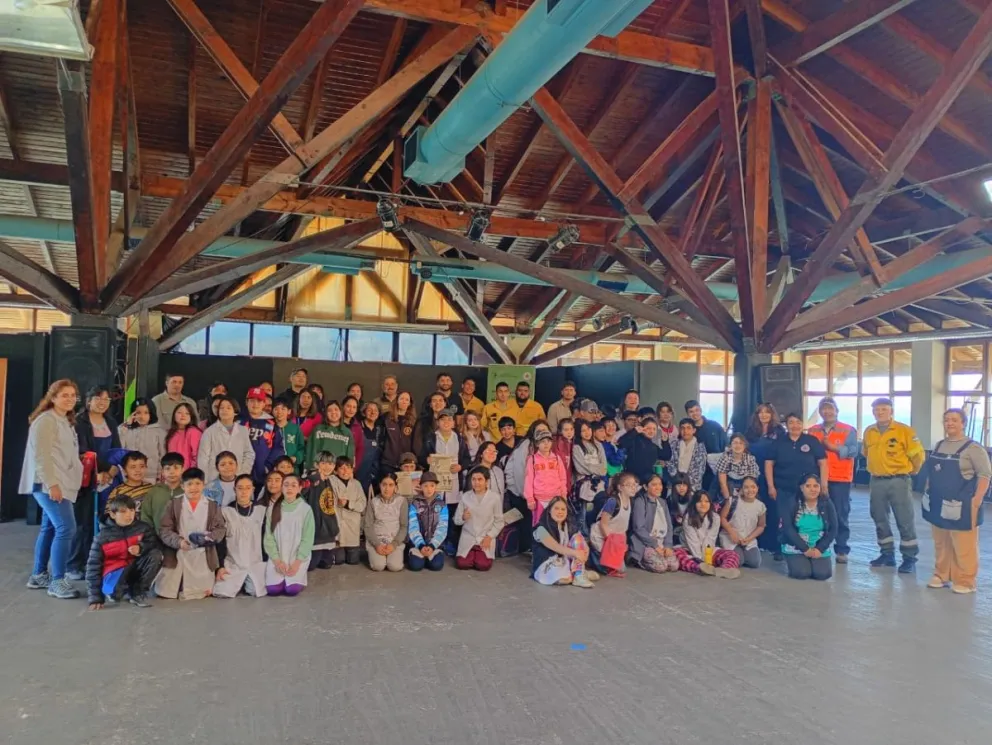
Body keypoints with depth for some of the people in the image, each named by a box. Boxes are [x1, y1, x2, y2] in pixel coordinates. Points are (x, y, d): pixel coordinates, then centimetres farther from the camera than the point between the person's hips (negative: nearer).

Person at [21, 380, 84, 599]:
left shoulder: (67, 421, 17)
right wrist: (51, 484, -21)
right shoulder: (46, 420, -10)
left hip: (62, 484, 9)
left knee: (50, 528, 13)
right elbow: (40, 455, -17)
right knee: (66, 527, -15)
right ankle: (57, 581, -10)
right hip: (49, 484, -9)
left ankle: (39, 575, 23)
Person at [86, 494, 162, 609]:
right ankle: (114, 592, 5)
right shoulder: (103, 536, -8)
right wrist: (95, 598, -12)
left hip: (136, 569, 3)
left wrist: (141, 548, -31)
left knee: (155, 555, -26)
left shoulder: (143, 528, -2)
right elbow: (93, 565, -7)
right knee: (114, 594, -38)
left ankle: (138, 593, -10)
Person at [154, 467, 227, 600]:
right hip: (177, 556, 0)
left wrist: (209, 537, -18)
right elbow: (164, 530, -2)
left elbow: (221, 529, 2)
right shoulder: (173, 505, 2)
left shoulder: (212, 505, 5)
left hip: (202, 558, 1)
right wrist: (178, 541, -18)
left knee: (199, 594, 4)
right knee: (165, 593, 4)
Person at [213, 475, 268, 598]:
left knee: (256, 592, -17)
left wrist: (267, 564, 0)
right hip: (232, 564, 0)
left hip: (257, 564, 0)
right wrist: (220, 566, -4)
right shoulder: (226, 511, 0)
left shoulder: (262, 510, 1)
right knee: (222, 592, -18)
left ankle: (248, 584, 17)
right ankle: (239, 584, 15)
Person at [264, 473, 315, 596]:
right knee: (273, 589, -15)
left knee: (292, 590, -18)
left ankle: (299, 575, 14)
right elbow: (269, 537, -1)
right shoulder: (273, 510, 2)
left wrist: (297, 562, -14)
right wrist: (277, 561, -12)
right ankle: (280, 573, 17)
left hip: (298, 558, -2)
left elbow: (308, 538, -6)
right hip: (278, 558, 2)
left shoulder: (306, 509, -4)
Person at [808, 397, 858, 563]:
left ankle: (841, 551, 8)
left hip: (840, 479, -3)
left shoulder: (848, 430, 2)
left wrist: (834, 447, -16)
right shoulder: (812, 431, 12)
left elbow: (853, 451, -10)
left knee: (841, 515, 1)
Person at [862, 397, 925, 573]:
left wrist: (909, 472, 8)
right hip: (876, 482, 5)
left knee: (905, 521, -1)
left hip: (898, 481, -5)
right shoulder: (869, 432, 6)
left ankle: (909, 559, 7)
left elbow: (917, 455, -4)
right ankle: (887, 554, 24)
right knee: (880, 520, 12)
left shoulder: (904, 430, -10)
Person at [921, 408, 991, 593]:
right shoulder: (939, 446, 12)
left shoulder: (973, 448, -8)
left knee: (963, 547, 1)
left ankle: (965, 581, 11)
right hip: (938, 504, 6)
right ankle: (941, 575, 26)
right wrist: (927, 492, 13)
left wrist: (977, 499, -18)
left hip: (961, 506, -6)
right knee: (941, 544, 15)